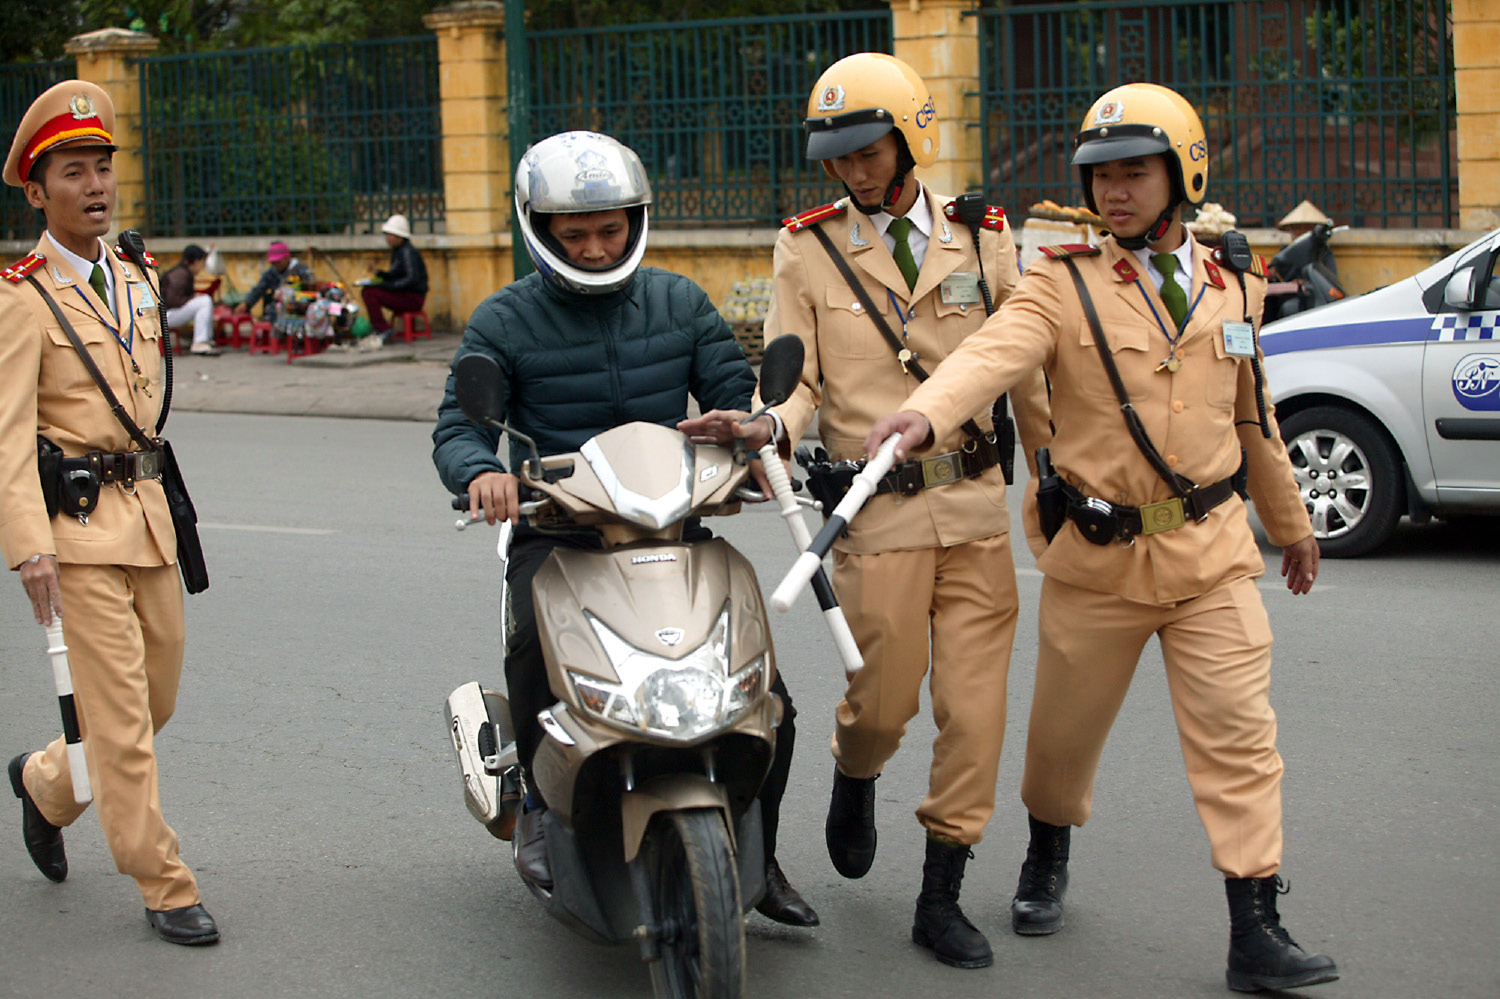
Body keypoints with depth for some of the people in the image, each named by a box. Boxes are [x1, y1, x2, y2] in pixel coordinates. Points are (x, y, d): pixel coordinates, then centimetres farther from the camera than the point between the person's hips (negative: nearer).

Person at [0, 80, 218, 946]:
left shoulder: (137, 281, 13)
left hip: (146, 515, 7)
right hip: (77, 524, -7)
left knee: (157, 698, 14)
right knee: (119, 716, -4)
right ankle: (165, 887, 4)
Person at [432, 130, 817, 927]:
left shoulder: (679, 302, 10)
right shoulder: (504, 321, 1)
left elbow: (735, 394, 10)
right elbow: (457, 427, -5)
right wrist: (480, 472, -28)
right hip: (556, 532, -3)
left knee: (768, 696, -8)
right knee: (536, 639, -36)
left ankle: (756, 856, 13)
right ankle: (542, 797, -10)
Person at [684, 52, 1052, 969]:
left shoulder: (982, 237, 7)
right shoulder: (807, 249, 3)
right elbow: (800, 378, 3)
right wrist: (769, 426, -19)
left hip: (976, 503, 2)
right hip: (878, 511, -2)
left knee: (974, 706, 1)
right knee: (885, 699, 1)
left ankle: (942, 898, 12)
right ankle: (854, 778, 38)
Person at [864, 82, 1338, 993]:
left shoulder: (1233, 286, 7)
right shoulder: (1064, 284, -5)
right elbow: (993, 352, -26)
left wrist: (1291, 521, 29)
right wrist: (925, 413, -46)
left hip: (1211, 550, 1)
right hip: (1099, 554, -1)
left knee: (1238, 733, -6)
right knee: (1065, 728, 12)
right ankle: (1047, 859, 41)